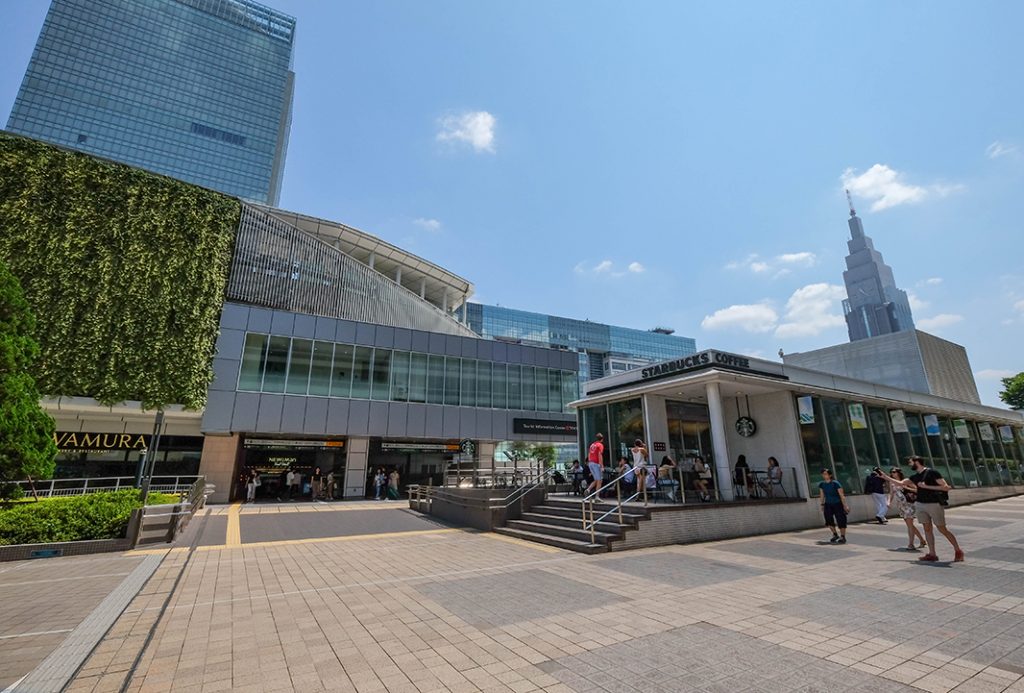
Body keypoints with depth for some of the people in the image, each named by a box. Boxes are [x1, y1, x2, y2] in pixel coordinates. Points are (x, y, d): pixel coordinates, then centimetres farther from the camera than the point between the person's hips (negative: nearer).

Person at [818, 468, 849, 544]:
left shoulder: (835, 484, -18)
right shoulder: (821, 484, -2)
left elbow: (842, 495, -14)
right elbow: (822, 495, 8)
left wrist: (844, 505, -15)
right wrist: (822, 504, 11)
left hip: (837, 504, -5)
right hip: (828, 504, 5)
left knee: (840, 520, -1)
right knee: (829, 519, 3)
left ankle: (843, 537, 12)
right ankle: (835, 534, 23)